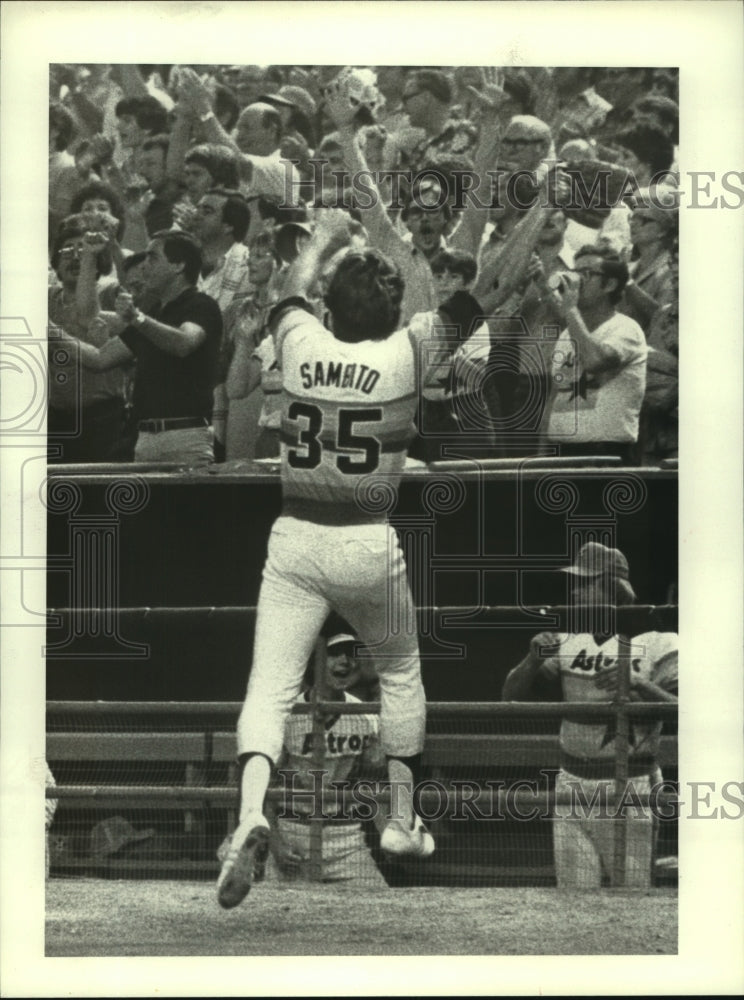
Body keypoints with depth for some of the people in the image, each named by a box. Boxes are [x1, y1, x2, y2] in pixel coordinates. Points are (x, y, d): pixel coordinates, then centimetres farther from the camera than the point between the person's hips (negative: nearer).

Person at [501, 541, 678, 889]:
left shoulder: (654, 643, -6)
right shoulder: (567, 641, 9)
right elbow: (512, 695, 7)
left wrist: (639, 684, -29)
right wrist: (534, 658, -11)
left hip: (630, 787, -5)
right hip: (572, 784, 5)